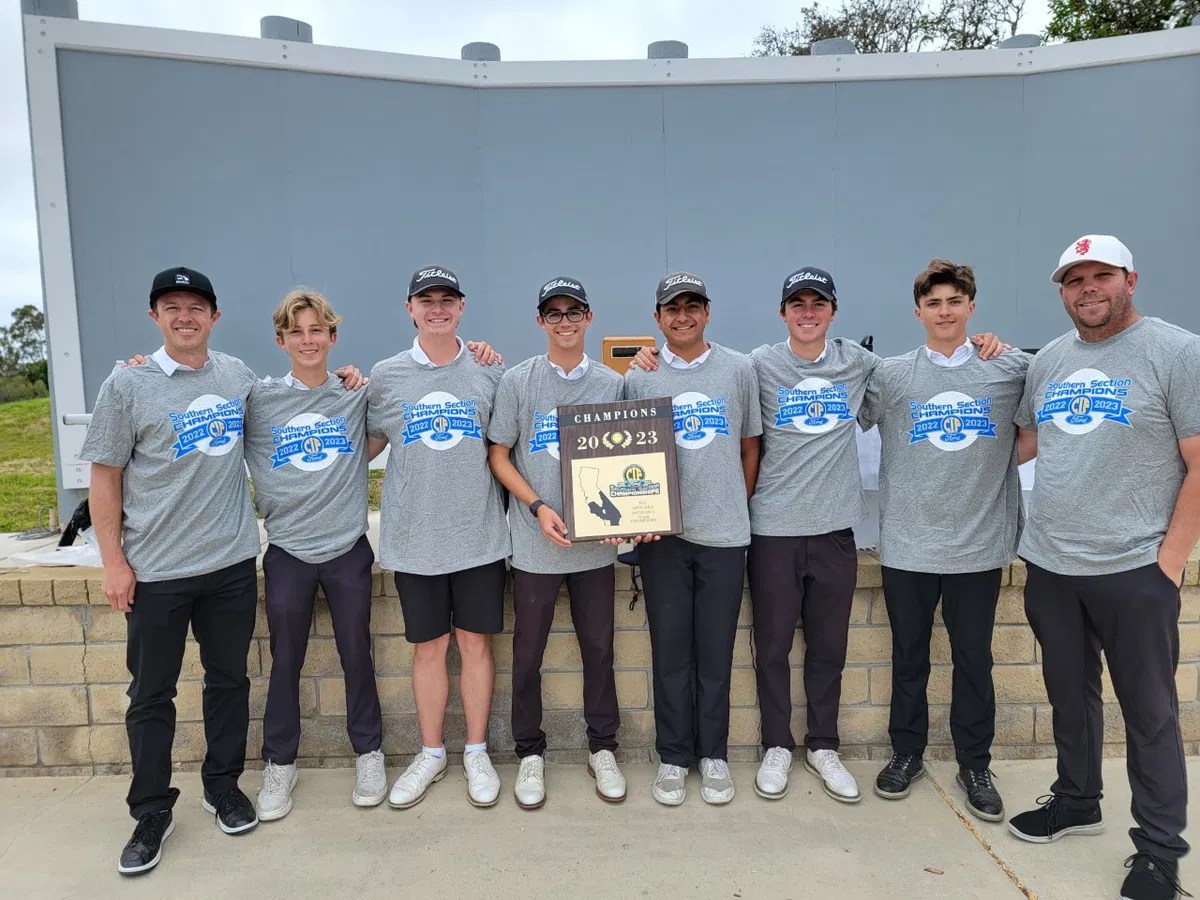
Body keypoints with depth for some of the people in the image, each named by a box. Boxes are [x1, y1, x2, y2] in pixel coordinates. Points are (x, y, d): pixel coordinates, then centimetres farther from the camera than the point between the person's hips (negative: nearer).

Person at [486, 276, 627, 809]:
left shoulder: (612, 383, 4)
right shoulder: (518, 381, -2)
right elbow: (498, 456, 0)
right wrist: (539, 507, -14)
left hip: (596, 542, 2)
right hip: (534, 543, -1)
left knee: (599, 648, 12)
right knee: (527, 653, 9)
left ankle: (602, 749, 30)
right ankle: (530, 753, 28)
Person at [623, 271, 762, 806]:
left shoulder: (739, 370, 5)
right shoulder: (639, 377, 4)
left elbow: (750, 447, 12)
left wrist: (739, 507, 8)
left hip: (724, 532, 0)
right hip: (662, 534, 0)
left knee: (716, 652, 8)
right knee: (670, 652, 7)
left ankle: (713, 755, 25)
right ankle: (673, 757, 22)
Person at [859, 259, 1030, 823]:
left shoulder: (1012, 369, 2)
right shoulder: (891, 375, 0)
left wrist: (1003, 461, 1)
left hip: (980, 544, 0)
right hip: (907, 543, 0)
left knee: (974, 660, 11)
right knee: (908, 656, 13)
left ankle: (974, 765, 28)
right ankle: (906, 754, 30)